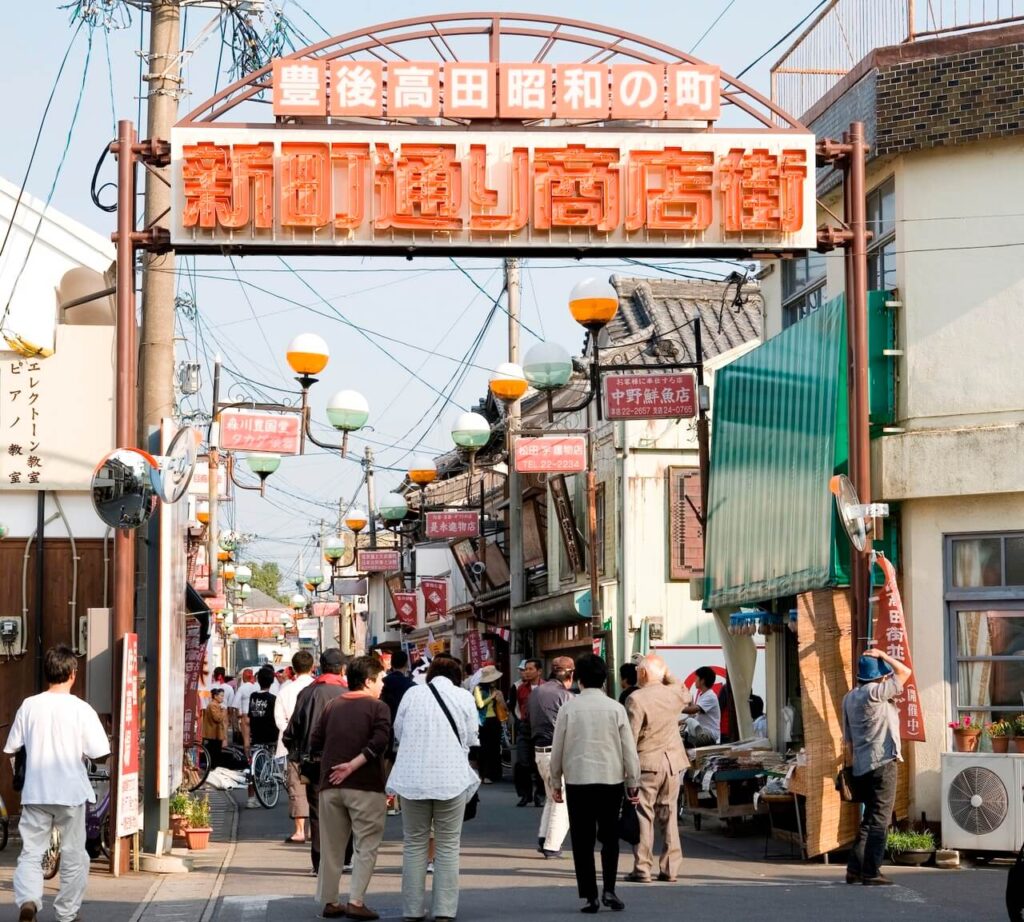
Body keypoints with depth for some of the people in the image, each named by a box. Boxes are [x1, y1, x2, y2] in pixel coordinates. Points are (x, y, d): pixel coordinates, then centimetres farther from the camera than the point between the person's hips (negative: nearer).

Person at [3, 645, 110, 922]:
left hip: (35, 793, 2)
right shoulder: (81, 709, -10)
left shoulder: (29, 705, -2)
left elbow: (11, 748, 5)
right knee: (73, 857, 12)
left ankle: (27, 900, -18)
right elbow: (100, 754, -11)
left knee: (30, 852, 6)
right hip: (70, 794, -2)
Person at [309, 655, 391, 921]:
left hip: (331, 786, 5)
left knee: (332, 847, 12)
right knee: (366, 846, 1)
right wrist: (353, 764, -17)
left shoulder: (332, 707, 11)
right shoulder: (378, 708, -4)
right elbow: (379, 742, -19)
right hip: (366, 786, -5)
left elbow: (315, 743, 8)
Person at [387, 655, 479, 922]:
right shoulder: (464, 697, -1)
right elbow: (472, 740, 3)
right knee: (448, 846, 5)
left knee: (414, 844, 10)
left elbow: (398, 732, 11)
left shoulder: (412, 694, 3)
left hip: (413, 777, 1)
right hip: (451, 777, -1)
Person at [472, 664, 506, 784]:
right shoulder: (479, 689, -5)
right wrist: (492, 697, -14)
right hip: (484, 721, -6)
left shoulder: (495, 690, 12)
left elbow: (501, 707, 14)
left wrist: (500, 699, -5)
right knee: (485, 748, -2)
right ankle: (485, 775, 0)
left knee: (495, 747, 8)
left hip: (495, 720, 6)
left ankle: (495, 774, 15)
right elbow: (480, 704, -18)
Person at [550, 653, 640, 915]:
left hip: (577, 780, -1)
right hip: (611, 778, 1)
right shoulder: (615, 708, -3)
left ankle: (590, 896, 4)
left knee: (583, 841, 5)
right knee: (610, 838, 13)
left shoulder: (569, 708, -3)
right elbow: (629, 749, 0)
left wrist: (556, 782, 13)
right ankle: (608, 890, 2)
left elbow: (557, 748, 2)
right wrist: (633, 783, 9)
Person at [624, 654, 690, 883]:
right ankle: (671, 868, 14)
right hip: (672, 763, 5)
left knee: (643, 816, -1)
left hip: (647, 763, -5)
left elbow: (630, 737, -15)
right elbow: (686, 695, 28)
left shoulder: (636, 699, -15)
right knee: (669, 815, 12)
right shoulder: (674, 693, 2)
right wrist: (668, 674, 21)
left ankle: (642, 869, -2)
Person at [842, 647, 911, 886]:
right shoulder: (874, 692, -11)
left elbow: (847, 740, 16)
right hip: (882, 764, -8)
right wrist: (882, 655, 3)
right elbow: (905, 672, -5)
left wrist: (851, 766, 21)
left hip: (862, 767, 8)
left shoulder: (849, 698, 13)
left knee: (869, 820, 15)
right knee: (879, 820, -5)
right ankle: (871, 873, -6)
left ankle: (855, 870, 13)